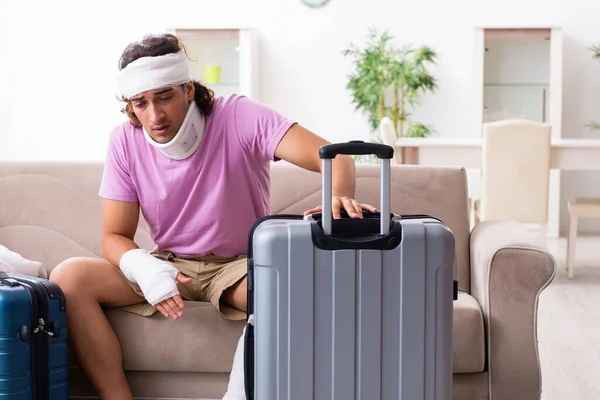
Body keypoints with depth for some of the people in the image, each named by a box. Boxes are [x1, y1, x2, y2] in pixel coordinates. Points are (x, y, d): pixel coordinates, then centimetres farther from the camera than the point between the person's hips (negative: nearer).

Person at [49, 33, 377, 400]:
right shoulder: (125, 142, -7)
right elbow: (115, 238, -5)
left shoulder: (238, 117, -17)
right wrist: (143, 267, -29)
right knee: (68, 279, -21)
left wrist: (339, 197, -51)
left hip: (241, 265, -3)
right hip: (168, 264, 3)